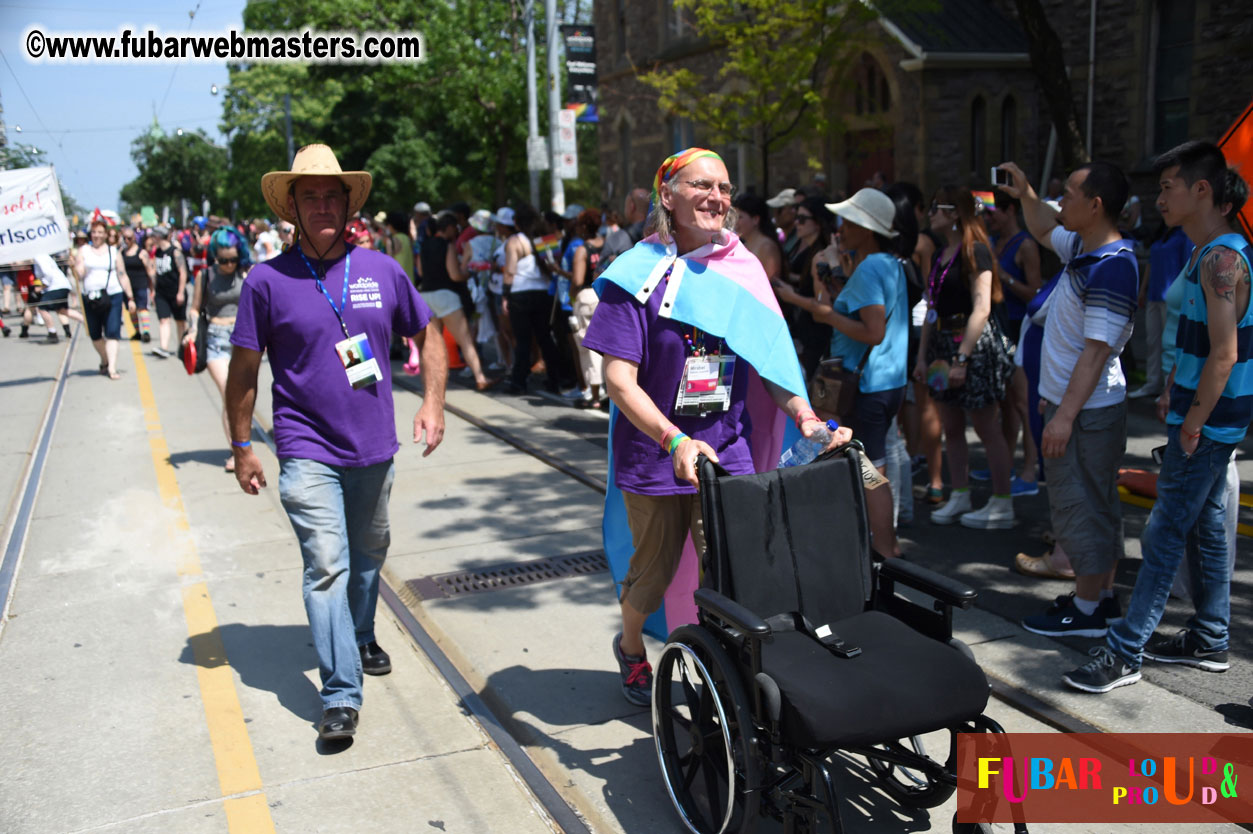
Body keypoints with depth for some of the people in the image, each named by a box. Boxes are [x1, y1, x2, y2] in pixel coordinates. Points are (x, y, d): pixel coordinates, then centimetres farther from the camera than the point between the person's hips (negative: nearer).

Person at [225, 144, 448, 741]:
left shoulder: (383, 271, 0)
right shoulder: (267, 280, -7)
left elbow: (427, 336, 11)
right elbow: (243, 371, 0)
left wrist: (433, 402, -1)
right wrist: (241, 447, 1)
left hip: (374, 447, 4)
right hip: (308, 451, -3)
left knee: (369, 555, 20)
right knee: (327, 567, -10)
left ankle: (361, 640, 44)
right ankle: (340, 696, -3)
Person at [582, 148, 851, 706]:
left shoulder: (742, 270, 2)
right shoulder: (640, 274, -10)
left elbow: (770, 360, 7)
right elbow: (619, 379, -16)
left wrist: (804, 414, -11)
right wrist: (675, 441, -29)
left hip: (728, 450, 2)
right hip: (654, 453, -2)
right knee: (653, 574, 15)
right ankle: (630, 649, 44)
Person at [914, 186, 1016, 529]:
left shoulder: (974, 251, -11)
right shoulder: (940, 255, 14)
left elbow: (981, 309, -18)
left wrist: (961, 359, -22)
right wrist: (922, 354, 14)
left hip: (974, 345, -9)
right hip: (943, 344, 9)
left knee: (986, 427, -2)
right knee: (951, 427, 12)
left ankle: (1002, 504, 8)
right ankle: (959, 497, 23)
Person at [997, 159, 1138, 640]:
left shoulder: (1112, 267, -22)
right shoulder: (1082, 246, 7)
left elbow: (1097, 349, -25)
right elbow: (1044, 230, 31)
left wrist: (1065, 414, -26)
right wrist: (1025, 195, 16)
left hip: (1086, 409, -10)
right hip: (1074, 401, 10)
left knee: (1079, 505, -2)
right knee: (1096, 503, 17)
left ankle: (1086, 611, 9)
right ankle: (1102, 598, 29)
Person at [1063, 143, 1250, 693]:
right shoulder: (1208, 255, 14)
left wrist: (1191, 426, -19)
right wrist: (1176, 399, 19)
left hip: (1208, 424, -10)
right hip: (1207, 419, 10)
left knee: (1164, 535, -6)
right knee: (1204, 528, 16)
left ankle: (1124, 652, 0)